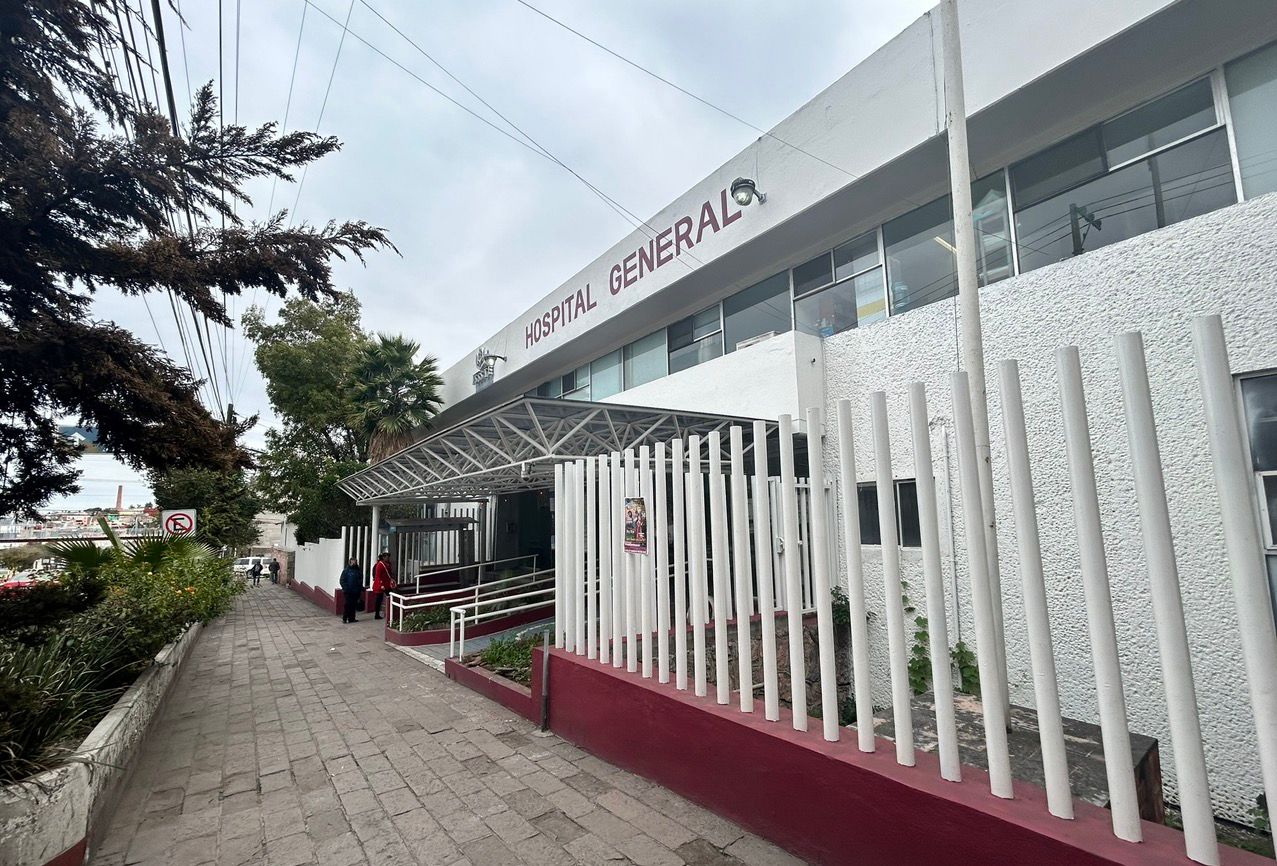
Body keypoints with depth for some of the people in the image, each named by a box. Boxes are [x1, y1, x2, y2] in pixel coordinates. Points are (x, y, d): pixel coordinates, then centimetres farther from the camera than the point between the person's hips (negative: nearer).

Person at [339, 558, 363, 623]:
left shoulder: (358, 571, 9)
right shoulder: (346, 570, 0)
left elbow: (361, 581, 15)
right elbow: (341, 580, -2)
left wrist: (361, 589, 2)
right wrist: (345, 588, -13)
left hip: (356, 592, 3)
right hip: (347, 592, -3)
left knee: (353, 606, 6)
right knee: (346, 605, -2)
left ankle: (352, 618, 13)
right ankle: (344, 618, 6)